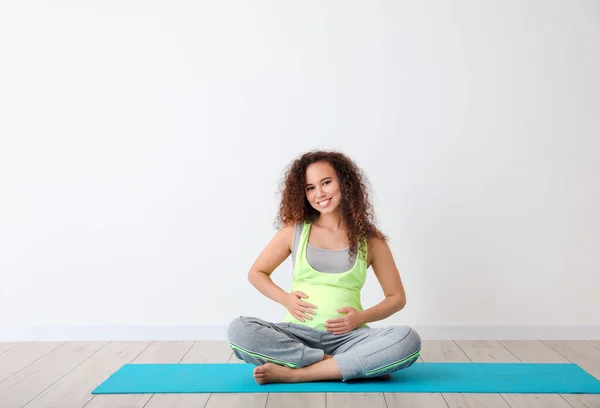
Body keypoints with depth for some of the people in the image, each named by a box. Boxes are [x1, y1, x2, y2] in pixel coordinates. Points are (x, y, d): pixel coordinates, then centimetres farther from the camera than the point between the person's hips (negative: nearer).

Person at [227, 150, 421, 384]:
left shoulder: (369, 239, 5)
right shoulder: (294, 231, 7)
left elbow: (397, 297, 9)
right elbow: (256, 273, 16)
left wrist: (362, 317, -9)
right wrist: (285, 299, -3)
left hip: (346, 337, -1)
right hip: (297, 333, 1)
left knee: (408, 340, -29)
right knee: (239, 331, -28)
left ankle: (294, 373, -25)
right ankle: (355, 366, -21)